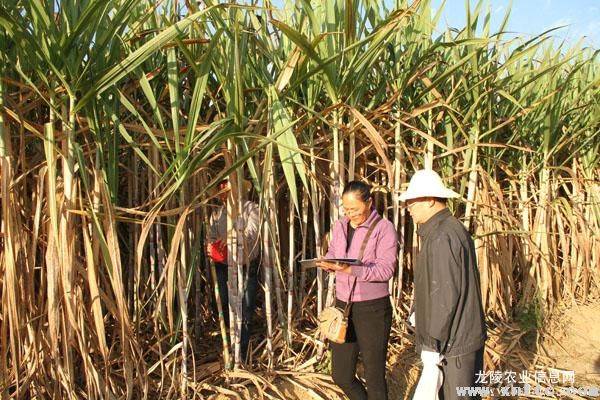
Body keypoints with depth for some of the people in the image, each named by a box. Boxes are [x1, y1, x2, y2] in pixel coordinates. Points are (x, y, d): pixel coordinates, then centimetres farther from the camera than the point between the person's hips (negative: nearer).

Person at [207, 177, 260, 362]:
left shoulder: (250, 208, -3)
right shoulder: (217, 212, 12)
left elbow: (252, 232, -19)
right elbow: (212, 235, 12)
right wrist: (210, 246, -12)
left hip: (246, 265, -4)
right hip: (224, 266, 4)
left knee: (245, 312, -4)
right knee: (226, 307, 12)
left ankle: (240, 355, 5)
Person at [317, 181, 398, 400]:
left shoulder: (384, 228, -11)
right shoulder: (340, 226, 7)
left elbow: (386, 269, -18)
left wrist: (351, 269, -31)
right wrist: (328, 263, -10)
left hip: (372, 308, -5)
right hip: (343, 306, 6)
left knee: (374, 376, 6)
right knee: (341, 375, 13)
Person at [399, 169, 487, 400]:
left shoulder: (441, 237, -21)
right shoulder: (452, 228, 11)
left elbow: (444, 296, -23)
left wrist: (431, 346, -19)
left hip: (451, 342, -10)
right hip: (465, 337, 10)